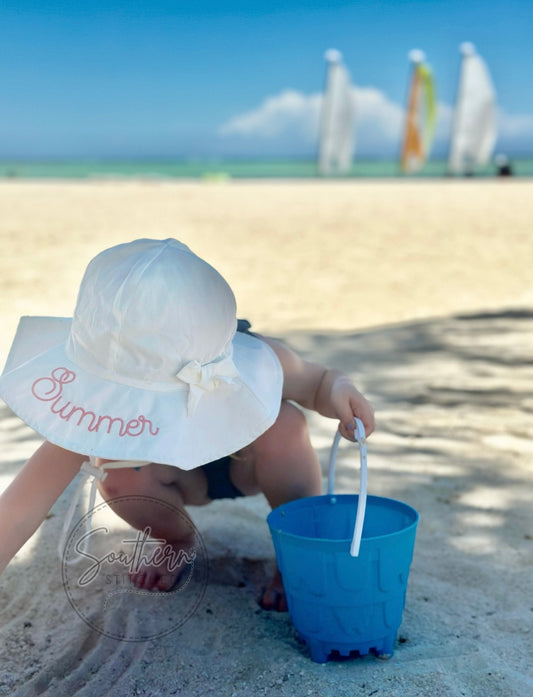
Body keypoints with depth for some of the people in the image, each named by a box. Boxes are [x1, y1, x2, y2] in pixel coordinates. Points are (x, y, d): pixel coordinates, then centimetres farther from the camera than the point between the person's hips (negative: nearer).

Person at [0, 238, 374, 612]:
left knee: (283, 424, -36)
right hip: (182, 477, 1)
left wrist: (340, 391, -40)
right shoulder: (100, 398, -39)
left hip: (248, 468, -1)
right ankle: (177, 542, 3)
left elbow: (318, 381, -16)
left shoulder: (259, 364, -40)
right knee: (115, 470, -32)